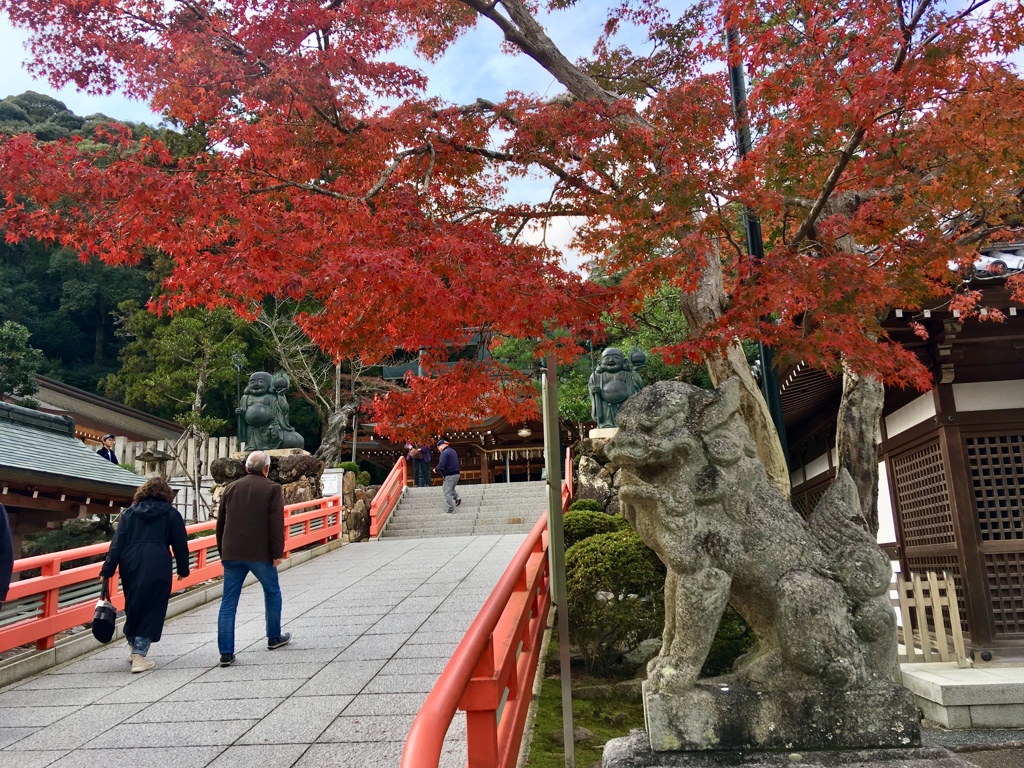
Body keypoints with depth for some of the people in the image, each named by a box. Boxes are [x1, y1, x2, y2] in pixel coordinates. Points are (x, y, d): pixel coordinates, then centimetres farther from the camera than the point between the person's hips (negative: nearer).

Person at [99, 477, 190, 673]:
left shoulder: (129, 512, 16)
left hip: (130, 565, 4)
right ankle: (139, 655, -2)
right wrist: (183, 569, 18)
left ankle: (134, 649, 33)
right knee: (152, 609, 3)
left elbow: (117, 543, 7)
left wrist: (107, 570, 4)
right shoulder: (171, 513, 9)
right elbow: (180, 544, 8)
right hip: (157, 566, -3)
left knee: (133, 607, 19)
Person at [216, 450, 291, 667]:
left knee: (228, 602, 5)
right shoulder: (272, 489, -3)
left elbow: (220, 523, 17)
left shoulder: (231, 488, 13)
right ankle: (274, 637, 31)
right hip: (260, 553, -3)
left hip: (232, 553, 4)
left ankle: (226, 653, 2)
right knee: (272, 593, 18)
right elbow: (276, 524, -11)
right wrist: (277, 552, -7)